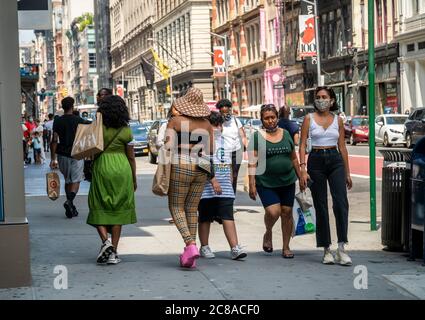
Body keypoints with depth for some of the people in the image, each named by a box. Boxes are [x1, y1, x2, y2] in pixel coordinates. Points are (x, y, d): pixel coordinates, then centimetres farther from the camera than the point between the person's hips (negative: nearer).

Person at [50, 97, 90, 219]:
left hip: (63, 155, 2)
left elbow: (54, 140, -5)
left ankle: (71, 208, 16)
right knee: (76, 180, -1)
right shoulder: (79, 121, -4)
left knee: (68, 180, 14)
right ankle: (69, 201, -27)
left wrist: (53, 158, -4)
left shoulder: (58, 121, -1)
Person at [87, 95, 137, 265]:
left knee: (99, 208, 10)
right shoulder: (126, 131, 0)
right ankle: (113, 252, 6)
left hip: (101, 168, -1)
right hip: (122, 168, 1)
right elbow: (131, 157, 5)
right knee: (118, 209, 7)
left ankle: (105, 241, -12)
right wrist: (134, 179, 14)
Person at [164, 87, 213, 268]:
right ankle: (190, 256, 10)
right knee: (192, 209, 11)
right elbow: (210, 151, 11)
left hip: (180, 167, -4)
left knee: (176, 207, 5)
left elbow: (168, 147, -8)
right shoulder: (207, 124, 8)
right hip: (201, 170, 4)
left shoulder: (175, 121, -5)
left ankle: (190, 245, -16)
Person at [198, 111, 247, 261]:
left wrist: (230, 180, 21)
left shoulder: (225, 141, 17)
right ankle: (204, 247, 18)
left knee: (228, 217, -5)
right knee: (205, 218, 6)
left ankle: (235, 248, -12)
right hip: (207, 186, -5)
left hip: (224, 187, 5)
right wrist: (213, 181, -24)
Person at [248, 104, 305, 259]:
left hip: (287, 182, 4)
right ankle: (268, 234, 15)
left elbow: (294, 158, 16)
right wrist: (252, 184, -13)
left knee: (287, 212, 4)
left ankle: (286, 247, 16)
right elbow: (252, 163, -6)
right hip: (266, 183, -4)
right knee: (273, 212, -17)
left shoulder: (285, 134, 9)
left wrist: (300, 177, 15)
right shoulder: (257, 137, -3)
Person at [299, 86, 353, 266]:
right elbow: (302, 145, 1)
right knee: (320, 207, 3)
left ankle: (341, 248, -16)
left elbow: (342, 147, 13)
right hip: (316, 161, -1)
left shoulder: (337, 120, 9)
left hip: (335, 160, 1)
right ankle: (326, 250, 10)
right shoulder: (309, 119, 4)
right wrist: (303, 169, -11)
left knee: (341, 202, -15)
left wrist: (347, 173, 12)